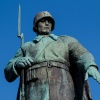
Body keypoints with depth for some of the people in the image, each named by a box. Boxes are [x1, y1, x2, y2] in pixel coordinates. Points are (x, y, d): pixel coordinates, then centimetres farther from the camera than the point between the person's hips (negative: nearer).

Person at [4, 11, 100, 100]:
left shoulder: (66, 41, 28)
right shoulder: (26, 47, 32)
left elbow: (83, 56, 7)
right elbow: (8, 73, 24)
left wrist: (91, 67, -18)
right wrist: (17, 63, -1)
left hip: (61, 89, -1)